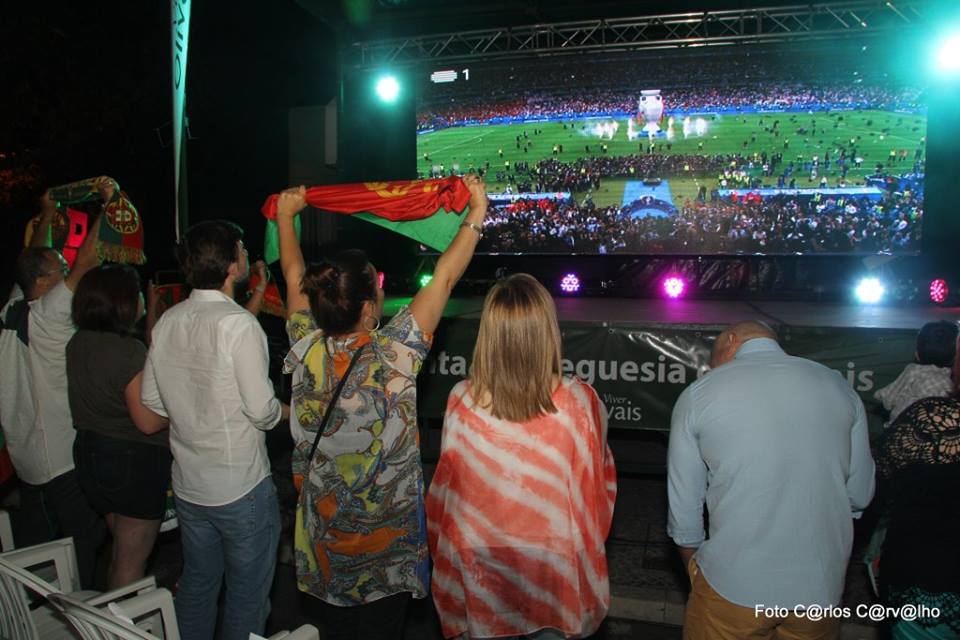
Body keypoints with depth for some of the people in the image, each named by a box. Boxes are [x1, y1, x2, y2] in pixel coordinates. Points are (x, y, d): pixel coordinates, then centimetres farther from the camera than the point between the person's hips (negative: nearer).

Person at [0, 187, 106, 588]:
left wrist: (47, 215, 26)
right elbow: (86, 260, -21)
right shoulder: (46, 315, -18)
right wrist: (106, 205, -12)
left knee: (33, 543, 19)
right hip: (62, 457, -9)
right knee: (83, 540, 0)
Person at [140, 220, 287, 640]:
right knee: (247, 594, 12)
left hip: (187, 483, 7)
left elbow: (151, 400, 6)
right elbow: (262, 410, -21)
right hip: (241, 487, -6)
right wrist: (282, 411, 0)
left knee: (196, 584, 23)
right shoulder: (239, 324, -21)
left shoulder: (167, 322, -1)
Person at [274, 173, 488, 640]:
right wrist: (477, 214, -11)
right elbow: (444, 279, -20)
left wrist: (286, 215, 15)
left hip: (323, 521, 4)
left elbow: (293, 275, 1)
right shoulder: (392, 356, -26)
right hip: (384, 528, -4)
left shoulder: (306, 350, -15)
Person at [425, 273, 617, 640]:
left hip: (480, 562, 1)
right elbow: (599, 477, -7)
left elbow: (447, 483, -6)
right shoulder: (578, 403, -23)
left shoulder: (461, 402, -20)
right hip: (552, 563, 0)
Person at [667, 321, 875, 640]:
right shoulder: (839, 386, 2)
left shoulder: (698, 395, -6)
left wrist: (694, 567, 15)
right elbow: (859, 494, 8)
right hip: (822, 586, 3)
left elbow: (684, 506, -1)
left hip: (732, 587, -3)